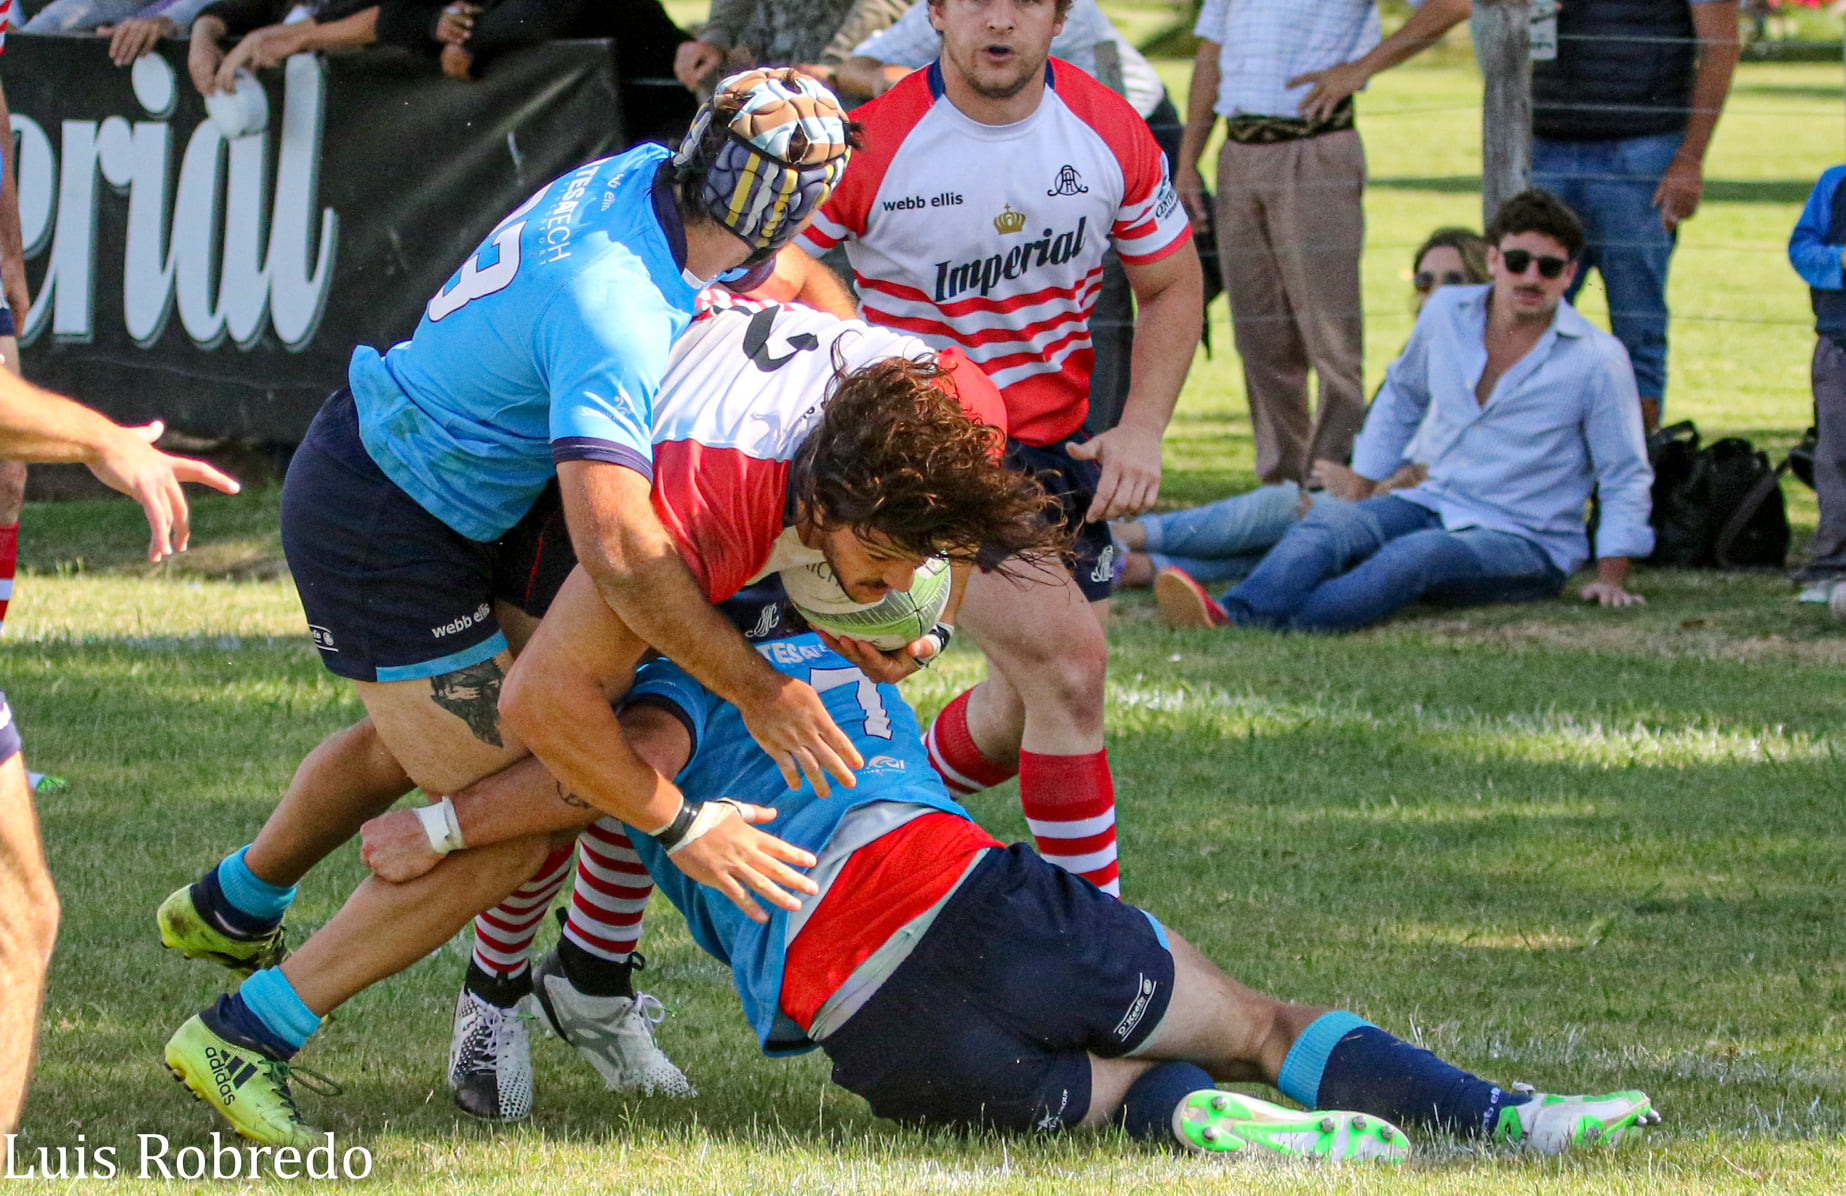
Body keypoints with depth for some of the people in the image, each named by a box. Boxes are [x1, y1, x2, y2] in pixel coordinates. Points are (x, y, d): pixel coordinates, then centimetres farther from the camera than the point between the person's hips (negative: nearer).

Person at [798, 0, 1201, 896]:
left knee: (1023, 705, 10)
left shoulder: (1110, 134, -5)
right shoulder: (869, 147, -17)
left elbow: (1171, 287, 9)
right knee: (1068, 658, -21)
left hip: (1056, 443, 5)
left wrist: (1141, 429, -4)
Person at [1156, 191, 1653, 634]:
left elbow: (1626, 478, 0)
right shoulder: (1447, 313, 6)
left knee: (1416, 554, -37)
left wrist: (1611, 577, -7)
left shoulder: (1597, 359, -7)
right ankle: (1234, 615, -55)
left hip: (1526, 543, -5)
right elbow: (1402, 395, 25)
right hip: (1435, 505, 5)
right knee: (1330, 523, -27)